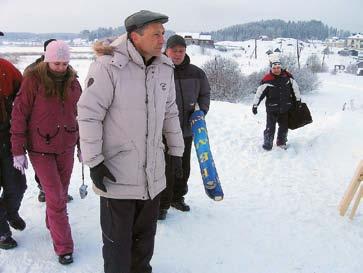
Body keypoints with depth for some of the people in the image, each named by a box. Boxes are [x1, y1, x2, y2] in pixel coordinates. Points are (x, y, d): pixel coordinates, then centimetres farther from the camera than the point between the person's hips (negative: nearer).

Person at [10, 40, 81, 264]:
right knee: (55, 198, -3)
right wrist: (18, 151, -11)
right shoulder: (33, 80, -13)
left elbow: (79, 115, 9)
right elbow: (19, 115, -11)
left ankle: (53, 225, 40)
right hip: (41, 149, -4)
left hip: (66, 147, 4)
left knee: (61, 194, 15)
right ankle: (64, 247, 9)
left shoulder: (73, 82, 1)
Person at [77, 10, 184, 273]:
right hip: (116, 174, -6)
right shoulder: (109, 65, -17)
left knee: (145, 234, 21)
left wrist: (176, 151, 15)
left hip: (153, 173, 6)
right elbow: (88, 113, -15)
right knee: (117, 240, 8)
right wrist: (93, 161, -15)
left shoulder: (164, 68, 4)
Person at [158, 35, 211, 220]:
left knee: (184, 167, 17)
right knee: (166, 169, -3)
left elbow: (205, 93, 17)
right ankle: (162, 204, 14)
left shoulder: (196, 73, 3)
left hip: (187, 129, 5)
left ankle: (177, 197, 36)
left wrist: (201, 111, 2)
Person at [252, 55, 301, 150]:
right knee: (270, 127, -5)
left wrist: (298, 100, 15)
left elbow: (295, 87, 12)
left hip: (285, 107, 4)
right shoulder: (267, 79, -11)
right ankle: (267, 144, 8)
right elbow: (259, 92, -7)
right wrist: (255, 105, -7)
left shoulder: (287, 76, 0)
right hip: (272, 108, -4)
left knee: (284, 126, 15)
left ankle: (281, 142, 33)